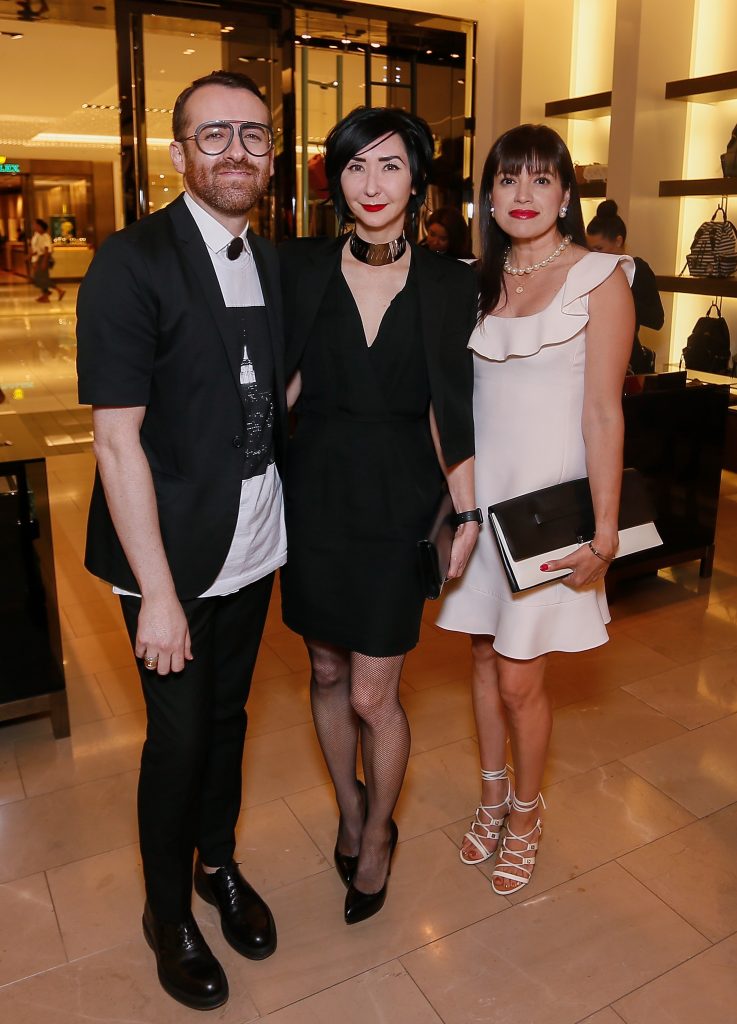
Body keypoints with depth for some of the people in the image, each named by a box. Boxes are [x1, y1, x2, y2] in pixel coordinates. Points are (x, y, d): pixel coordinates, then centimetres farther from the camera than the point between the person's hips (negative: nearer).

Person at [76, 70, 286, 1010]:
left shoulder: (271, 263, 6)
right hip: (175, 553, -5)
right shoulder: (132, 263, -14)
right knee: (179, 736, 9)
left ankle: (219, 864, 45)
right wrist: (157, 593, -19)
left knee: (228, 715, 21)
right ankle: (167, 910, 36)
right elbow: (117, 440, -18)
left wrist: (286, 524, 5)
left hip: (255, 548, 6)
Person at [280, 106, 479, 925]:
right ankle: (350, 812, 42)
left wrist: (468, 513, -3)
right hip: (315, 491, 2)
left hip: (398, 502, -2)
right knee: (328, 671, 15)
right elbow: (283, 383, 3)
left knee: (372, 696, 1)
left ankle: (378, 835, 31)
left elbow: (449, 412, 0)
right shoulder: (300, 267, 1)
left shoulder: (447, 284, -1)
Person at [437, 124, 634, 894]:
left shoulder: (599, 278, -6)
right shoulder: (477, 283, 8)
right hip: (479, 491, 5)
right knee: (485, 657, 15)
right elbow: (455, 393, 10)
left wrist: (604, 529, -14)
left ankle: (525, 814, 30)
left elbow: (604, 411, -10)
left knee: (519, 678, 2)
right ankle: (492, 798, 37)